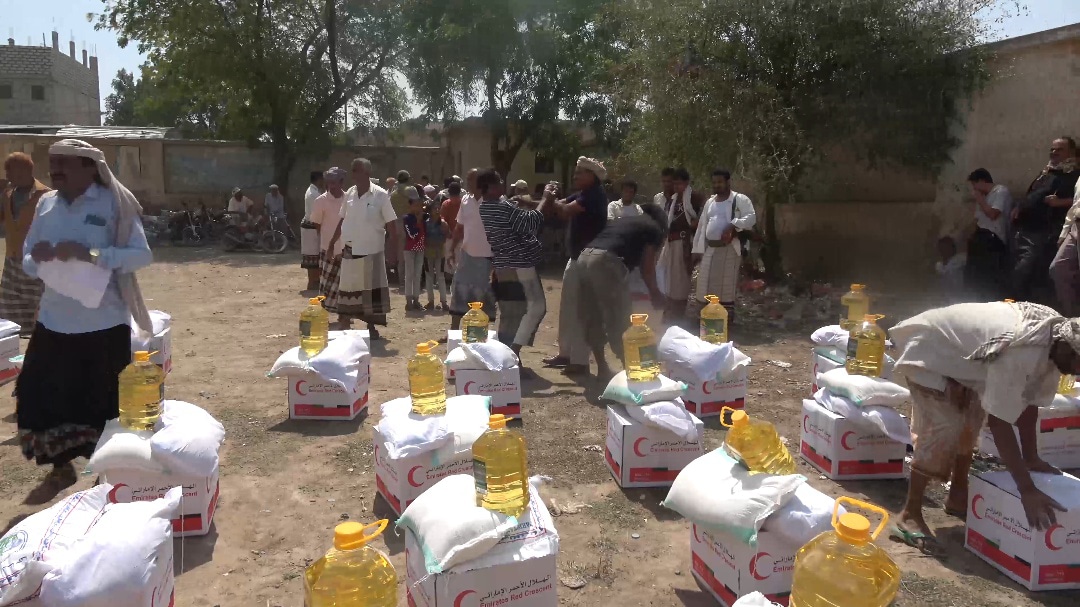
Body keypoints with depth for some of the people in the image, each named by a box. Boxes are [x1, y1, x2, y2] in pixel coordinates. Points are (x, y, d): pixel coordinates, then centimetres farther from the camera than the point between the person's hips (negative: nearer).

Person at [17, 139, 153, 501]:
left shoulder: (113, 203, -9)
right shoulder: (46, 204, 6)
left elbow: (142, 255, -14)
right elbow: (27, 262, 11)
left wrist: (90, 254, -24)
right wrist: (37, 258, -12)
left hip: (104, 325, -5)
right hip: (53, 322, 5)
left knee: (103, 403, 7)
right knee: (41, 397, 10)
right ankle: (61, 470, 32)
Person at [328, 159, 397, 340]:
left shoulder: (380, 195, -8)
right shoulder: (350, 193, 6)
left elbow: (390, 223, -7)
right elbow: (342, 220, 14)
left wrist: (394, 247, -12)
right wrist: (332, 243, 14)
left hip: (371, 250, -4)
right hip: (350, 250, 4)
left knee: (371, 288, 3)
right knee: (347, 287, 10)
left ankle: (371, 326, 14)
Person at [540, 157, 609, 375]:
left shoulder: (595, 194, -15)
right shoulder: (583, 194, 15)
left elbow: (566, 211, -25)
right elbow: (556, 208, 11)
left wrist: (550, 199, -9)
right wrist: (550, 199, -9)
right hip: (577, 257, 10)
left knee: (579, 309, -7)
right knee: (568, 307, 15)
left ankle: (580, 361, -2)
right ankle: (566, 353, 25)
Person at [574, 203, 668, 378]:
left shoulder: (626, 221, 34)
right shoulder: (654, 229, 14)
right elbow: (647, 266, 12)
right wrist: (655, 293, 26)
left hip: (585, 257, 8)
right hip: (606, 261, -7)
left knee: (592, 317, 15)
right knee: (619, 320, 1)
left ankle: (602, 368, 24)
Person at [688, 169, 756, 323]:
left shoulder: (740, 199, -1)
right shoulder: (710, 202, 17)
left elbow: (751, 218, -14)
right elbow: (702, 226, 16)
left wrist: (732, 225, -28)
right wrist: (697, 250, 10)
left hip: (729, 250, -5)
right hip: (709, 249, 5)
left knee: (726, 287, 0)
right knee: (704, 286, 6)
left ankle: (725, 321, 9)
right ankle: (695, 320, 13)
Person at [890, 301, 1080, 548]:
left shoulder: (1055, 340, -10)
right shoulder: (1021, 352, -38)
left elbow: (1030, 401, 0)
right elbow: (999, 420, -38)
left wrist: (1031, 457, 0)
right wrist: (1027, 489, -37)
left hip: (956, 351, 10)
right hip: (927, 351, -10)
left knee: (970, 423, 14)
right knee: (945, 430, -16)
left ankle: (957, 497, 32)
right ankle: (911, 512, -3)